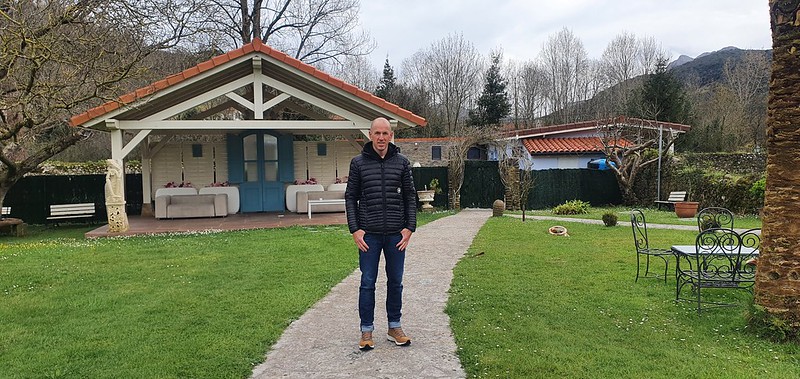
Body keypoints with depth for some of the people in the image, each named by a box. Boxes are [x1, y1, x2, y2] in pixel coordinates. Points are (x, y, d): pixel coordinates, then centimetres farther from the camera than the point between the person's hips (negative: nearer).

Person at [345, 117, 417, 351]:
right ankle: (367, 330, 17)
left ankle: (394, 327, 24)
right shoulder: (358, 162, 1)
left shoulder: (402, 162, 4)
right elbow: (350, 197, 3)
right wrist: (355, 229, -5)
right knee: (367, 283, 4)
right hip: (369, 234, -1)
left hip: (396, 234, 2)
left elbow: (410, 196, 7)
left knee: (395, 282, 10)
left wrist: (409, 227, -1)